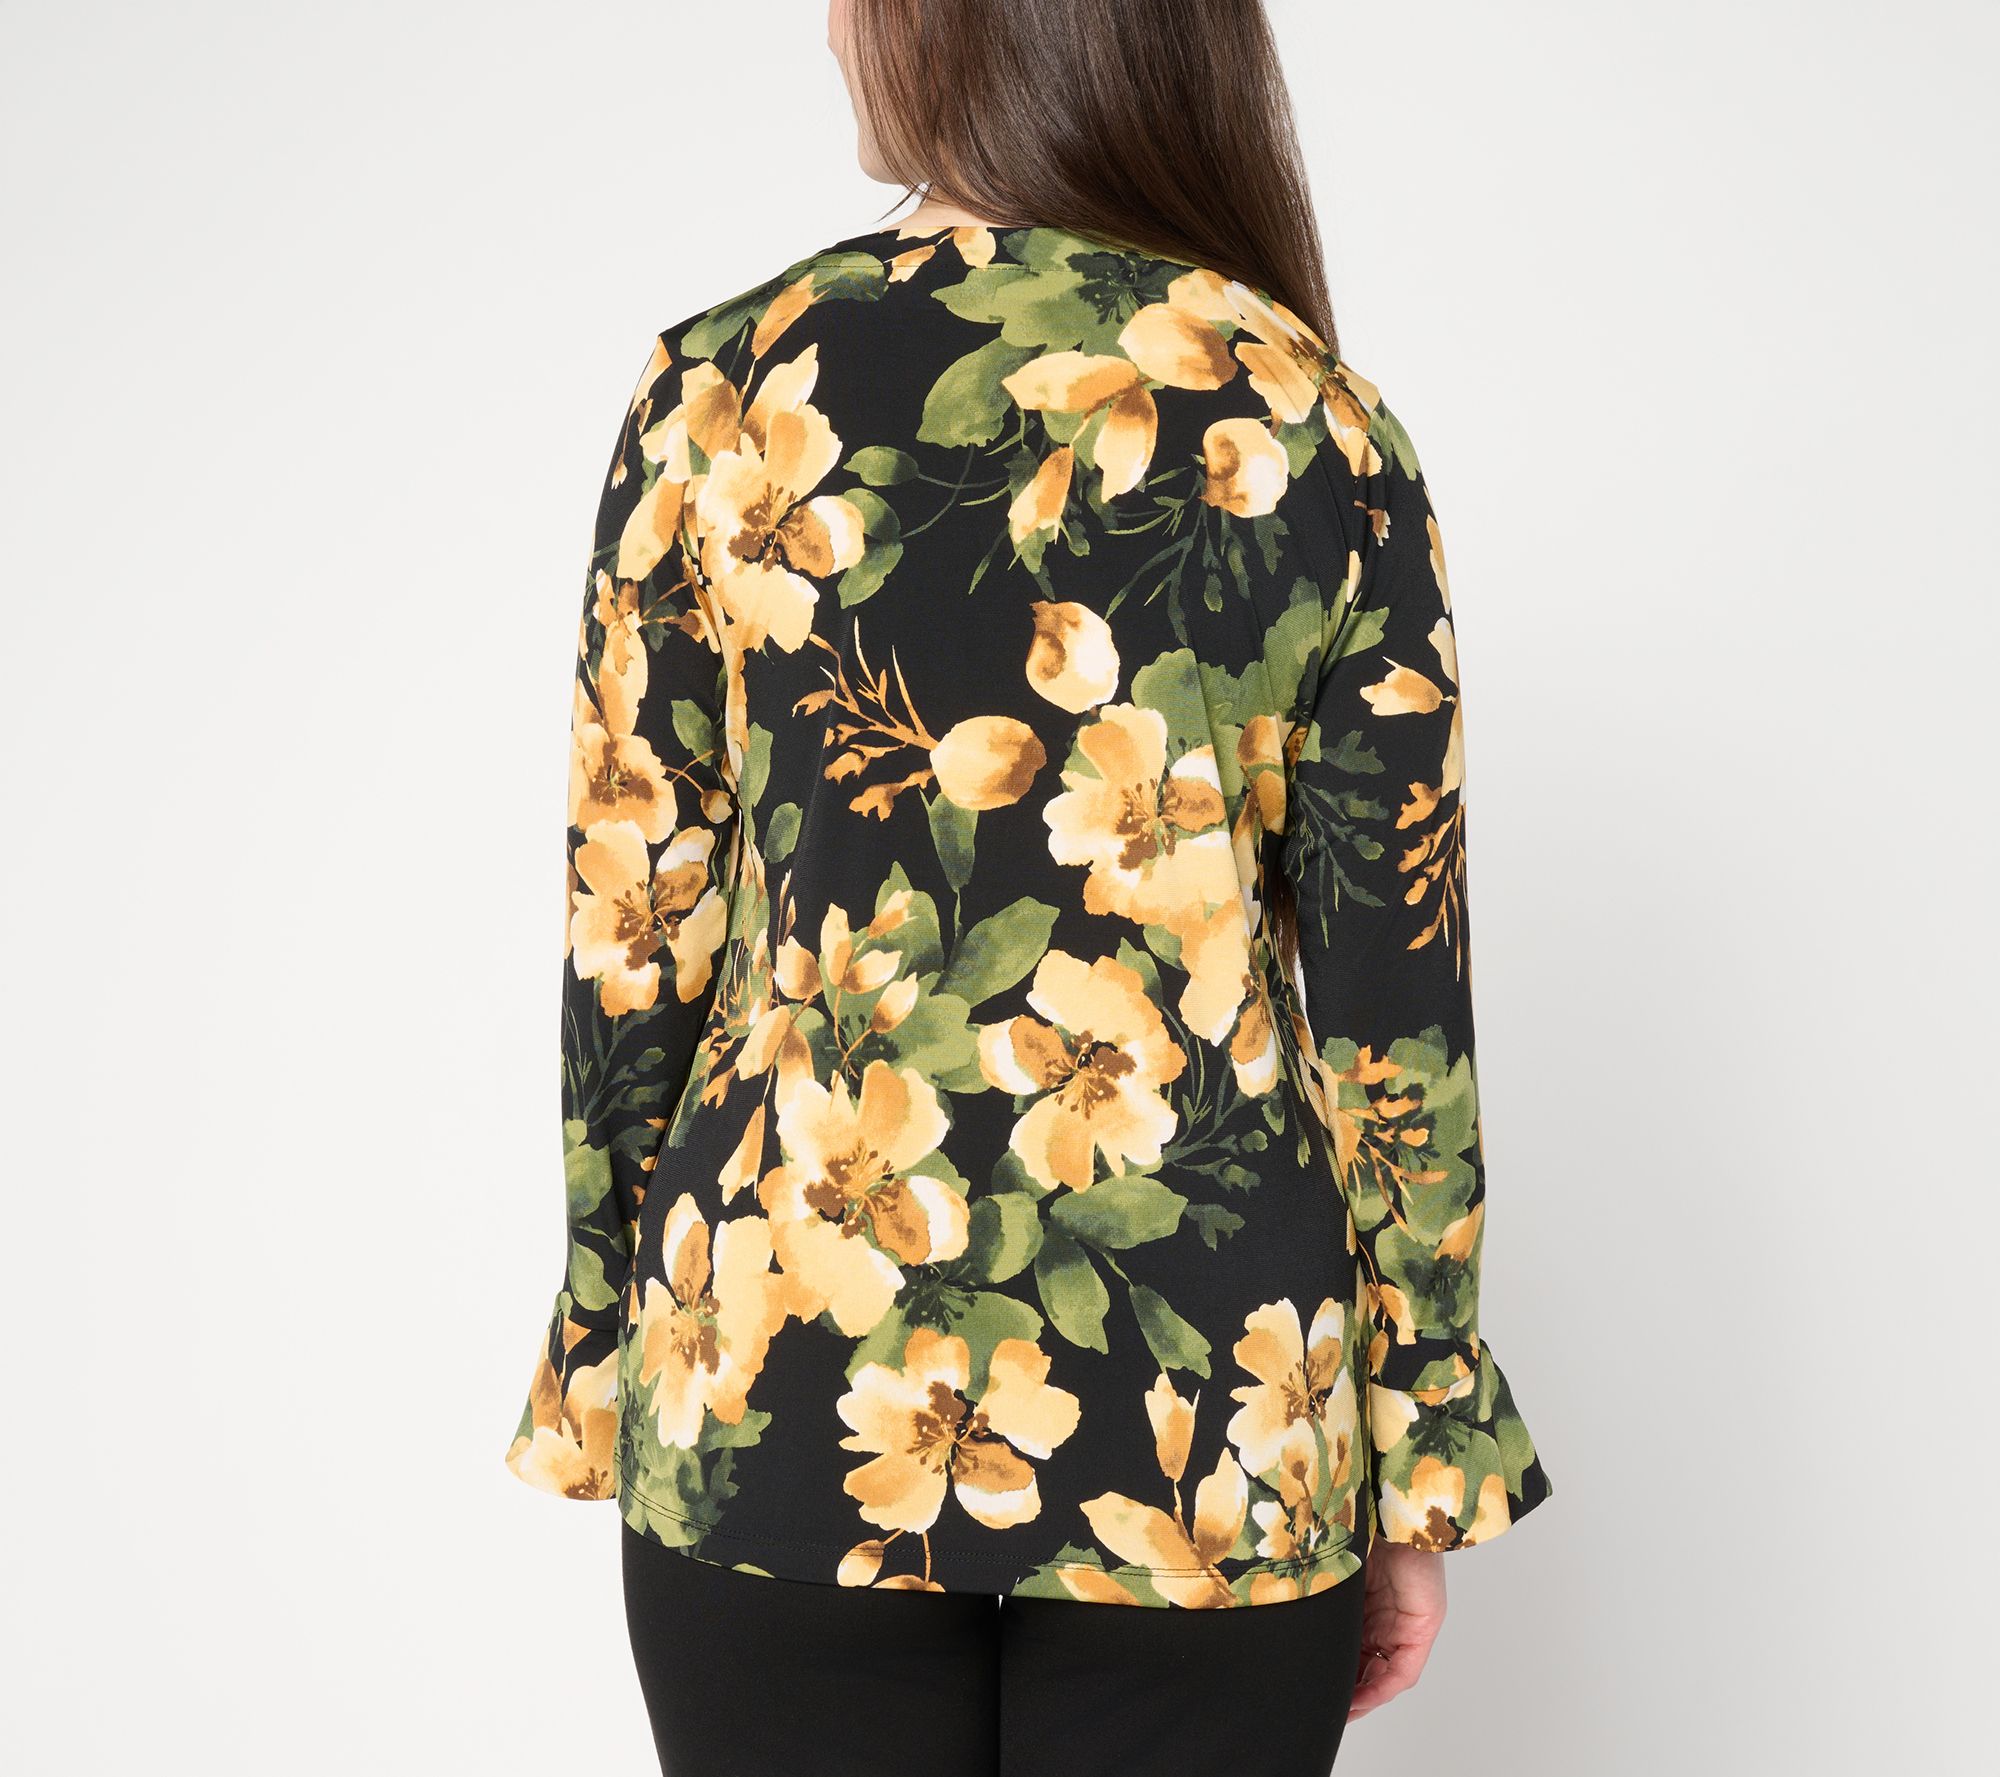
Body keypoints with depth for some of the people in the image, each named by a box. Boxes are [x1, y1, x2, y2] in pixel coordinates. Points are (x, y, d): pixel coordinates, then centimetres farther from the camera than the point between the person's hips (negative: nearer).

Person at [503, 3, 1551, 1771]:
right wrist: (1419, 1465, 5)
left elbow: (630, 946, -2)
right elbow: (1399, 1006, -4)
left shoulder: (721, 392, -4)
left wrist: (613, 1373, 10)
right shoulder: (1314, 427, -4)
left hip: (780, 1398, 1)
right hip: (1203, 1430, 0)